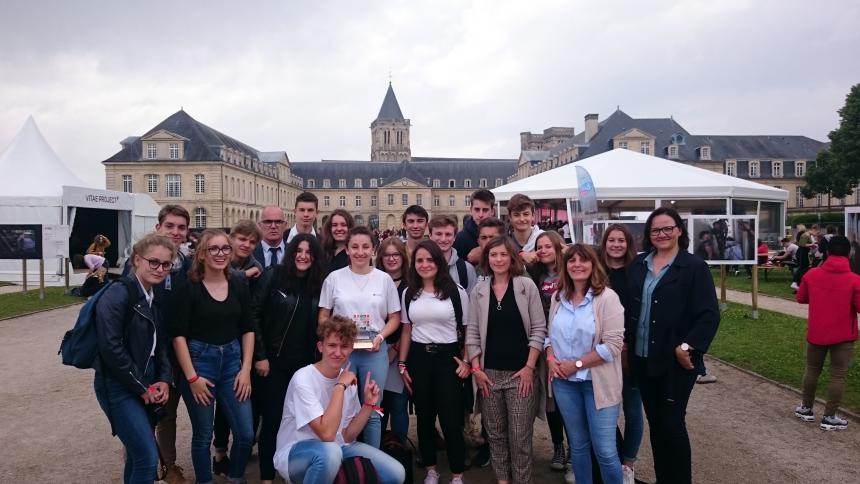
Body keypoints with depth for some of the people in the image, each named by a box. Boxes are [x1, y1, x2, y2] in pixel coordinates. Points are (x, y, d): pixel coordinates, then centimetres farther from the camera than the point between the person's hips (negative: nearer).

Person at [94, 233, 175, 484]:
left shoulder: (156, 298, 9)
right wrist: (142, 388, -15)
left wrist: (164, 380, -1)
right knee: (148, 457, -11)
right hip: (120, 387, -8)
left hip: (148, 387, 8)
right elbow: (111, 348, -21)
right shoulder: (117, 295, -16)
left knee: (138, 454, 17)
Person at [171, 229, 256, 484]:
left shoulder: (239, 284, 2)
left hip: (232, 360, 4)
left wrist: (246, 369, 0)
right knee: (203, 435, 8)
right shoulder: (189, 288, -9)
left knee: (246, 434, 4)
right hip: (199, 360, -3)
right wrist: (192, 377, -12)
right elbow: (178, 335, -9)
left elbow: (247, 329, 6)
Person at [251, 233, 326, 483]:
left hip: (306, 364, 3)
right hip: (273, 361, -3)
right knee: (272, 418, 3)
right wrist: (260, 356, -12)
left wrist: (318, 360, 4)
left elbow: (320, 326, 9)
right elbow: (254, 315, -9)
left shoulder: (319, 284, 4)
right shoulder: (273, 277, -7)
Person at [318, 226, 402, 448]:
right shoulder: (334, 278, 3)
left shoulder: (384, 279, 4)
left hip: (375, 350, 0)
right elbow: (323, 316, 5)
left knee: (372, 411, 7)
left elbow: (394, 317, 7)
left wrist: (380, 337, -9)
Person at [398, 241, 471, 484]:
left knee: (451, 418, -3)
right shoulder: (409, 293, 7)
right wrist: (402, 364, 6)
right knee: (424, 416, 11)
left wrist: (467, 361, -7)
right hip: (418, 358, 4)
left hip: (448, 357, -3)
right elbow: (407, 330, 11)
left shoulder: (456, 291, -4)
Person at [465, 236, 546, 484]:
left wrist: (530, 367, -9)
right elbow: (472, 332, 5)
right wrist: (476, 369, -1)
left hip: (521, 372, -2)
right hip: (489, 373, 3)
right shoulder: (479, 290, 4)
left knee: (520, 435, 1)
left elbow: (539, 329, -4)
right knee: (495, 433, 12)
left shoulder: (526, 286, -3)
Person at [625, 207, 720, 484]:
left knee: (672, 424, -1)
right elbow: (627, 307, 10)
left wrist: (688, 347, -19)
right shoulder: (638, 265, 7)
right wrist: (625, 341, 2)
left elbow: (709, 314, -12)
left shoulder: (695, 267, -7)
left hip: (676, 361, -5)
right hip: (642, 359, 5)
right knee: (655, 423, 14)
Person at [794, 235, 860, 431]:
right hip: (843, 336, -2)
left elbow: (801, 298, 6)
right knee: (838, 376, 5)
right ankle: (830, 417, 8)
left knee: (812, 370, 17)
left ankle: (806, 408, 27)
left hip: (816, 333, 3)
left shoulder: (811, 274, -5)